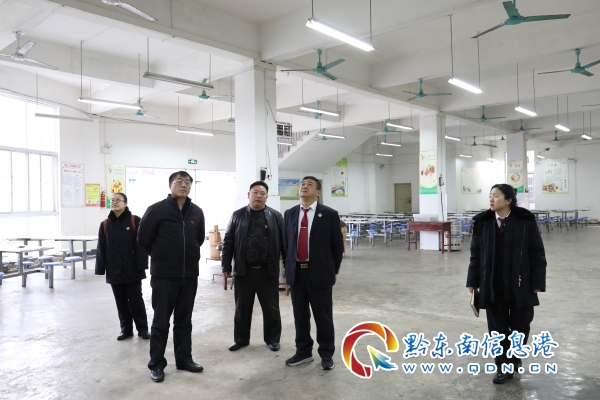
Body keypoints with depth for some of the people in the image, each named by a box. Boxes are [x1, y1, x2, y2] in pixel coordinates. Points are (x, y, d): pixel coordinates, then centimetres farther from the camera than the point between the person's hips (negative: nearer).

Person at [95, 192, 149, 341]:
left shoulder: (135, 221, -6)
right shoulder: (105, 224, 5)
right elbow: (101, 249, 5)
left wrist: (142, 265, -14)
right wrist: (100, 268, 0)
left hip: (132, 270, -3)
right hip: (114, 271, 4)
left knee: (136, 300, 5)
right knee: (121, 302, 12)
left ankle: (142, 328, 18)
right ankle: (126, 328, 25)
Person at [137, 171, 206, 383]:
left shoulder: (197, 212, 4)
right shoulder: (156, 210, -9)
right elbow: (143, 239, -4)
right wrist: (161, 258, 5)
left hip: (190, 275, 4)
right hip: (163, 275, -4)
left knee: (184, 320, 15)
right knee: (161, 322, 6)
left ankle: (184, 359, 28)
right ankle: (156, 364, 19)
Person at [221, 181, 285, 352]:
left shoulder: (276, 216, 2)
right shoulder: (237, 215, 4)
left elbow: (284, 241, 2)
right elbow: (228, 242, 4)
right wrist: (226, 266, -1)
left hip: (268, 271, 0)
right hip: (243, 270, 1)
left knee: (271, 308, 10)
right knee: (242, 308, 12)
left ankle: (272, 339, 25)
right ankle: (241, 339, 28)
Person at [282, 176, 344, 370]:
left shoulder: (329, 214, -5)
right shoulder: (289, 214, 7)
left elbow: (337, 245, 0)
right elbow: (286, 243, 12)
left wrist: (333, 271, 2)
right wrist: (288, 268, 10)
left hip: (320, 273, -3)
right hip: (296, 272, 4)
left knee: (323, 316, 7)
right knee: (300, 316, 13)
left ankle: (326, 354, 23)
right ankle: (303, 352, 29)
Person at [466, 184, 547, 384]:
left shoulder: (525, 221, -9)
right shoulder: (483, 223, -3)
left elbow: (537, 254, -4)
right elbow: (476, 254, 3)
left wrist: (536, 283, -6)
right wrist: (473, 281, 3)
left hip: (519, 285, -1)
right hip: (492, 286, 2)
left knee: (520, 326, 14)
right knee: (497, 328, 9)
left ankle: (514, 356, 41)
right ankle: (503, 367, 26)